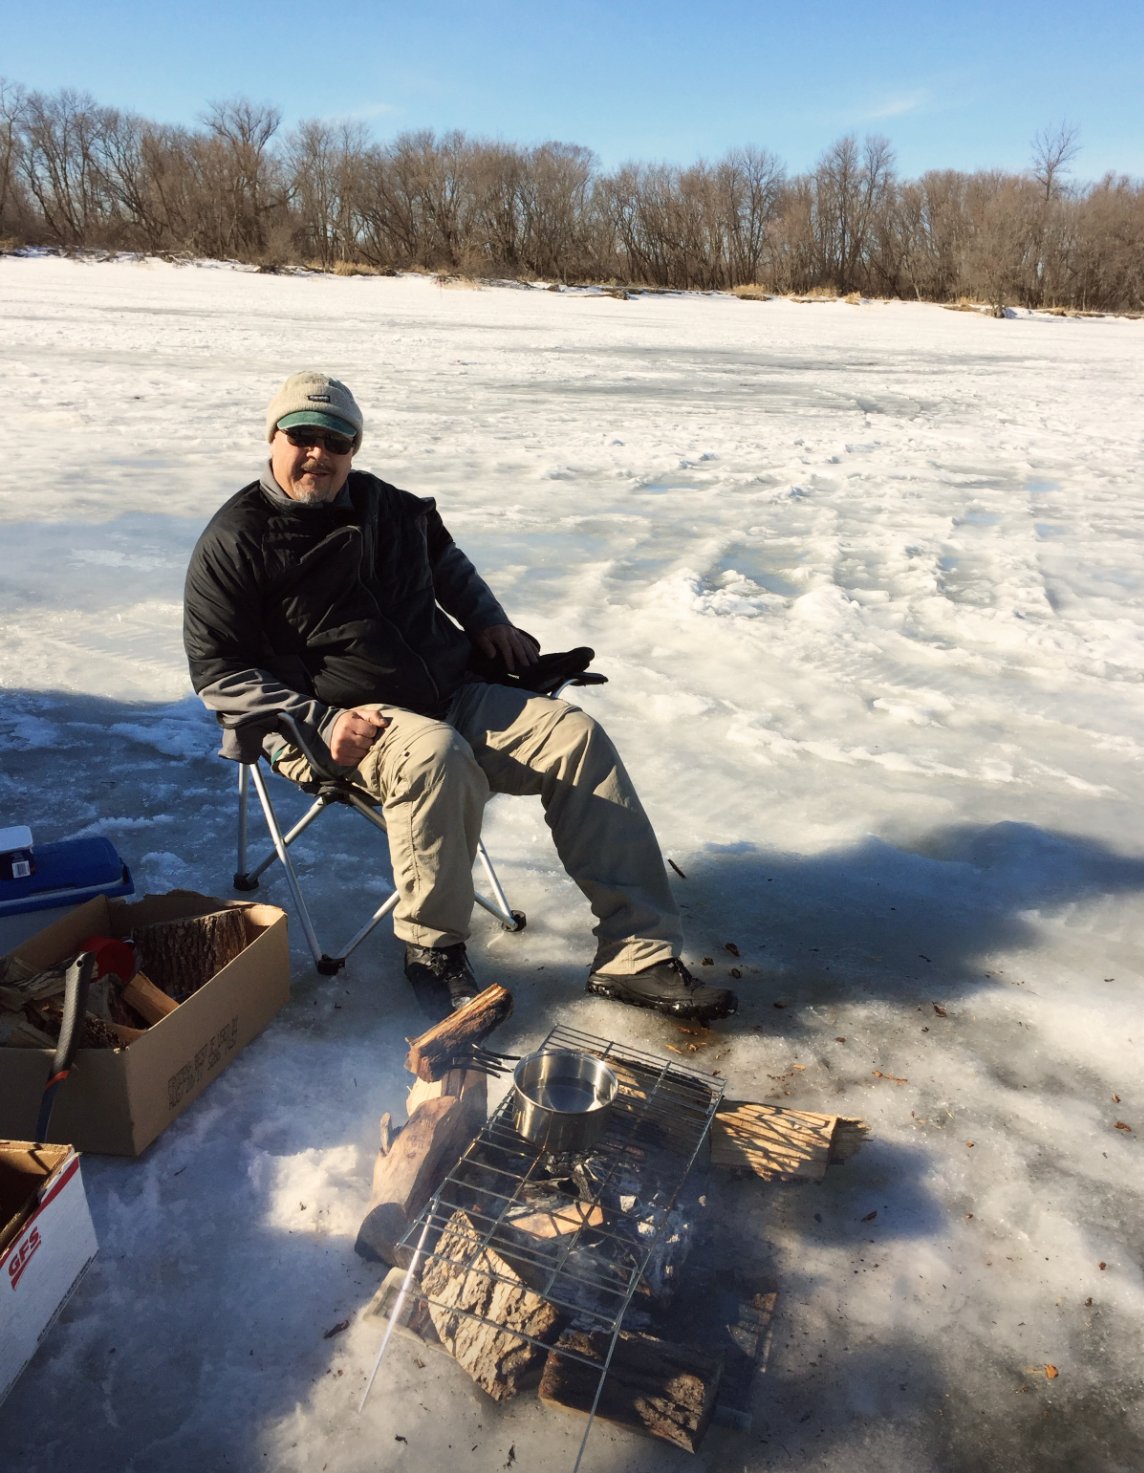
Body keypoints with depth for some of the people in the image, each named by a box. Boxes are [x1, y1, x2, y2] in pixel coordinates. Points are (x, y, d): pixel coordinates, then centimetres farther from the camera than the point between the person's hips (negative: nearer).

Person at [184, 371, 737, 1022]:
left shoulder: (386, 505, 15)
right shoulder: (236, 541, -3)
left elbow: (446, 558, 35)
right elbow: (219, 672, -7)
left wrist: (488, 621, 17)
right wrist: (323, 724, -18)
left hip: (452, 693, 6)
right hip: (343, 724, -6)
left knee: (577, 736, -14)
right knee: (437, 755, -39)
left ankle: (639, 955, -14)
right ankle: (434, 950, -15)